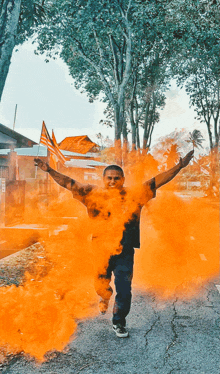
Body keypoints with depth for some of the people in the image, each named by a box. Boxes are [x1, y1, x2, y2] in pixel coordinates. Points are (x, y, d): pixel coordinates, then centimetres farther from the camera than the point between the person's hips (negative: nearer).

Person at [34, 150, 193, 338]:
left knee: (124, 290, 4)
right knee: (101, 285, 19)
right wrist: (49, 170, -13)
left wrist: (179, 167, -10)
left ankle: (119, 322, 30)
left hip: (124, 252, -1)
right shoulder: (93, 194, -4)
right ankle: (105, 298, 57)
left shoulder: (135, 195, -4)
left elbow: (157, 181, -5)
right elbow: (69, 183, -5)